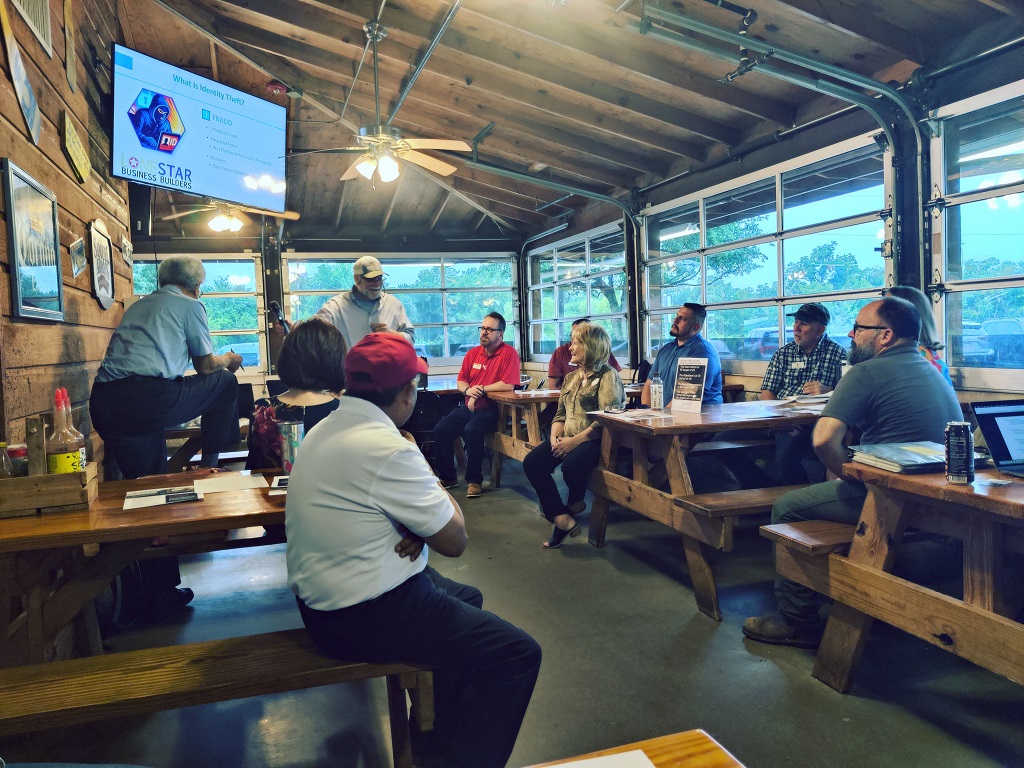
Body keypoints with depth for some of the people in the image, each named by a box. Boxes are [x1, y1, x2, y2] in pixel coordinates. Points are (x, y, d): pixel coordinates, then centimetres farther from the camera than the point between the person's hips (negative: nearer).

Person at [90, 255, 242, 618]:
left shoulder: (138, 306, 30)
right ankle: (210, 465, 21)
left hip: (104, 405, 7)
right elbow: (206, 365, 13)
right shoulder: (190, 306, 10)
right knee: (225, 381, 16)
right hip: (147, 399, -7)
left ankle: (161, 595, 19)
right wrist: (227, 359, 36)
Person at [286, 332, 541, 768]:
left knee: (468, 600, 27)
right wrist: (442, 496, 2)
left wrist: (417, 531, -7)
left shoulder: (326, 429, 4)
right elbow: (455, 541, -17)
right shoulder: (387, 450, -26)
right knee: (519, 654, -8)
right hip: (362, 619, -10)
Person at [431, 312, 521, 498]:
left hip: (491, 408, -6)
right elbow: (460, 381, 13)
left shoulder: (509, 353, -8)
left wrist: (481, 389, -14)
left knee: (472, 430, -32)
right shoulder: (473, 353, 11)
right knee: (441, 430, -12)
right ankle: (447, 477, 5)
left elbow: (508, 385, -19)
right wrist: (468, 390, -10)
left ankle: (475, 480, -14)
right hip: (468, 406, 6)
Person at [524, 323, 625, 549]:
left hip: (594, 439, -8)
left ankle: (575, 503, 1)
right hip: (568, 437, 8)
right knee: (531, 462, -14)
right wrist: (555, 437, -4)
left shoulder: (607, 376, -8)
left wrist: (574, 441, -22)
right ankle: (562, 519, -15)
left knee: (571, 465, -35)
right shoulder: (572, 377, 18)